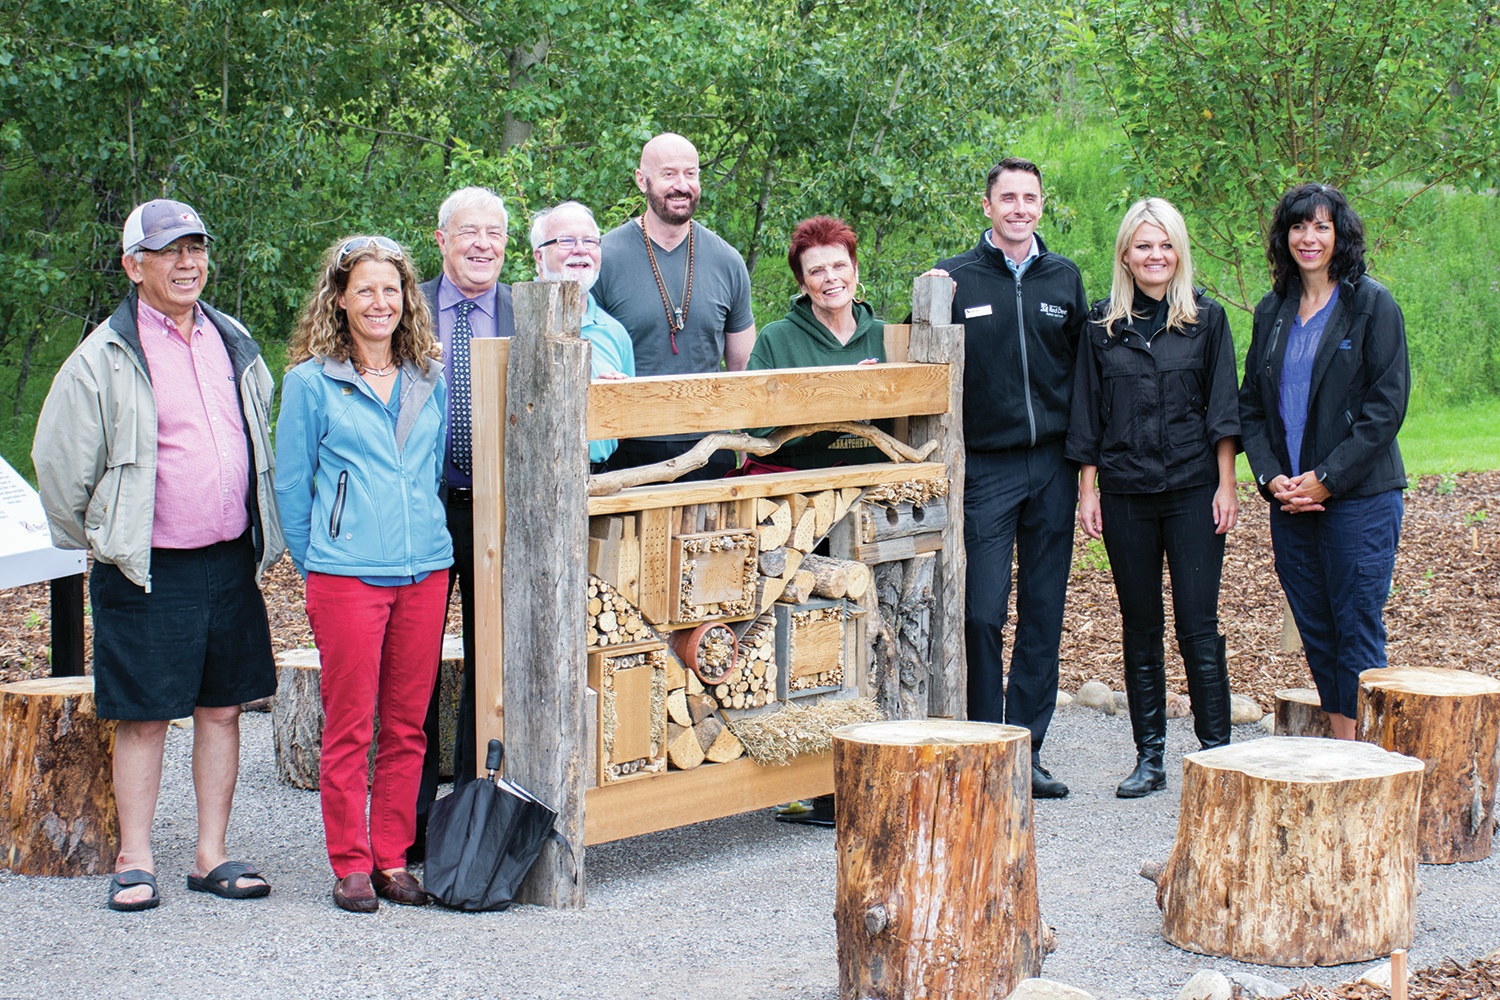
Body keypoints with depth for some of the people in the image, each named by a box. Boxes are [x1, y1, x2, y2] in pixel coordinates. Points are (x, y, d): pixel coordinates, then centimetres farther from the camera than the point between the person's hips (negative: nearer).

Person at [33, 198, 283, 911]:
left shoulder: (234, 343, 10)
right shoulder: (104, 357, -7)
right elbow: (58, 458, -2)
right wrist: (92, 538, 5)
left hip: (230, 561, 5)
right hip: (148, 571, -5)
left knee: (221, 709, 8)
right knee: (144, 717, 1)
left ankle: (212, 857, 16)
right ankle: (134, 863, 10)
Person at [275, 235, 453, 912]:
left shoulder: (429, 380, 11)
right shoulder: (311, 381, 0)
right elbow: (292, 485, 5)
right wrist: (315, 567, 5)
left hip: (425, 571, 4)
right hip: (346, 576, -4)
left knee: (407, 724, 7)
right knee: (349, 727, -1)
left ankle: (393, 858, 17)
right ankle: (350, 864, 9)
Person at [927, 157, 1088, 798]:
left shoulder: (1064, 279, 10)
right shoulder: (953, 280, 1)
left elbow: (1083, 370, 15)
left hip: (1052, 466, 3)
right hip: (985, 467, -3)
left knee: (1044, 613, 5)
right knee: (984, 613, -7)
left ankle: (1027, 751, 11)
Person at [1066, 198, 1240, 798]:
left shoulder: (1206, 320, 3)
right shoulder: (1102, 325, 6)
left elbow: (1223, 409, 2)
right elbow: (1087, 414, 9)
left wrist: (1226, 486, -4)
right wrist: (1088, 489, 4)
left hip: (1193, 490, -2)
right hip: (1126, 494, 2)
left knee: (1198, 625, -5)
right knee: (1140, 628, 7)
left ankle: (1217, 751, 2)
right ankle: (1149, 757, 13)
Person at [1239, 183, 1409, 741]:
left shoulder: (1372, 305, -3)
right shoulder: (1273, 312, 13)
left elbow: (1387, 404, -9)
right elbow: (1250, 403, 14)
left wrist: (1328, 478, -13)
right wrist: (1271, 477, -2)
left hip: (1359, 496, -5)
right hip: (1290, 498, 5)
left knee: (1358, 631, -5)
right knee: (1316, 631, 8)